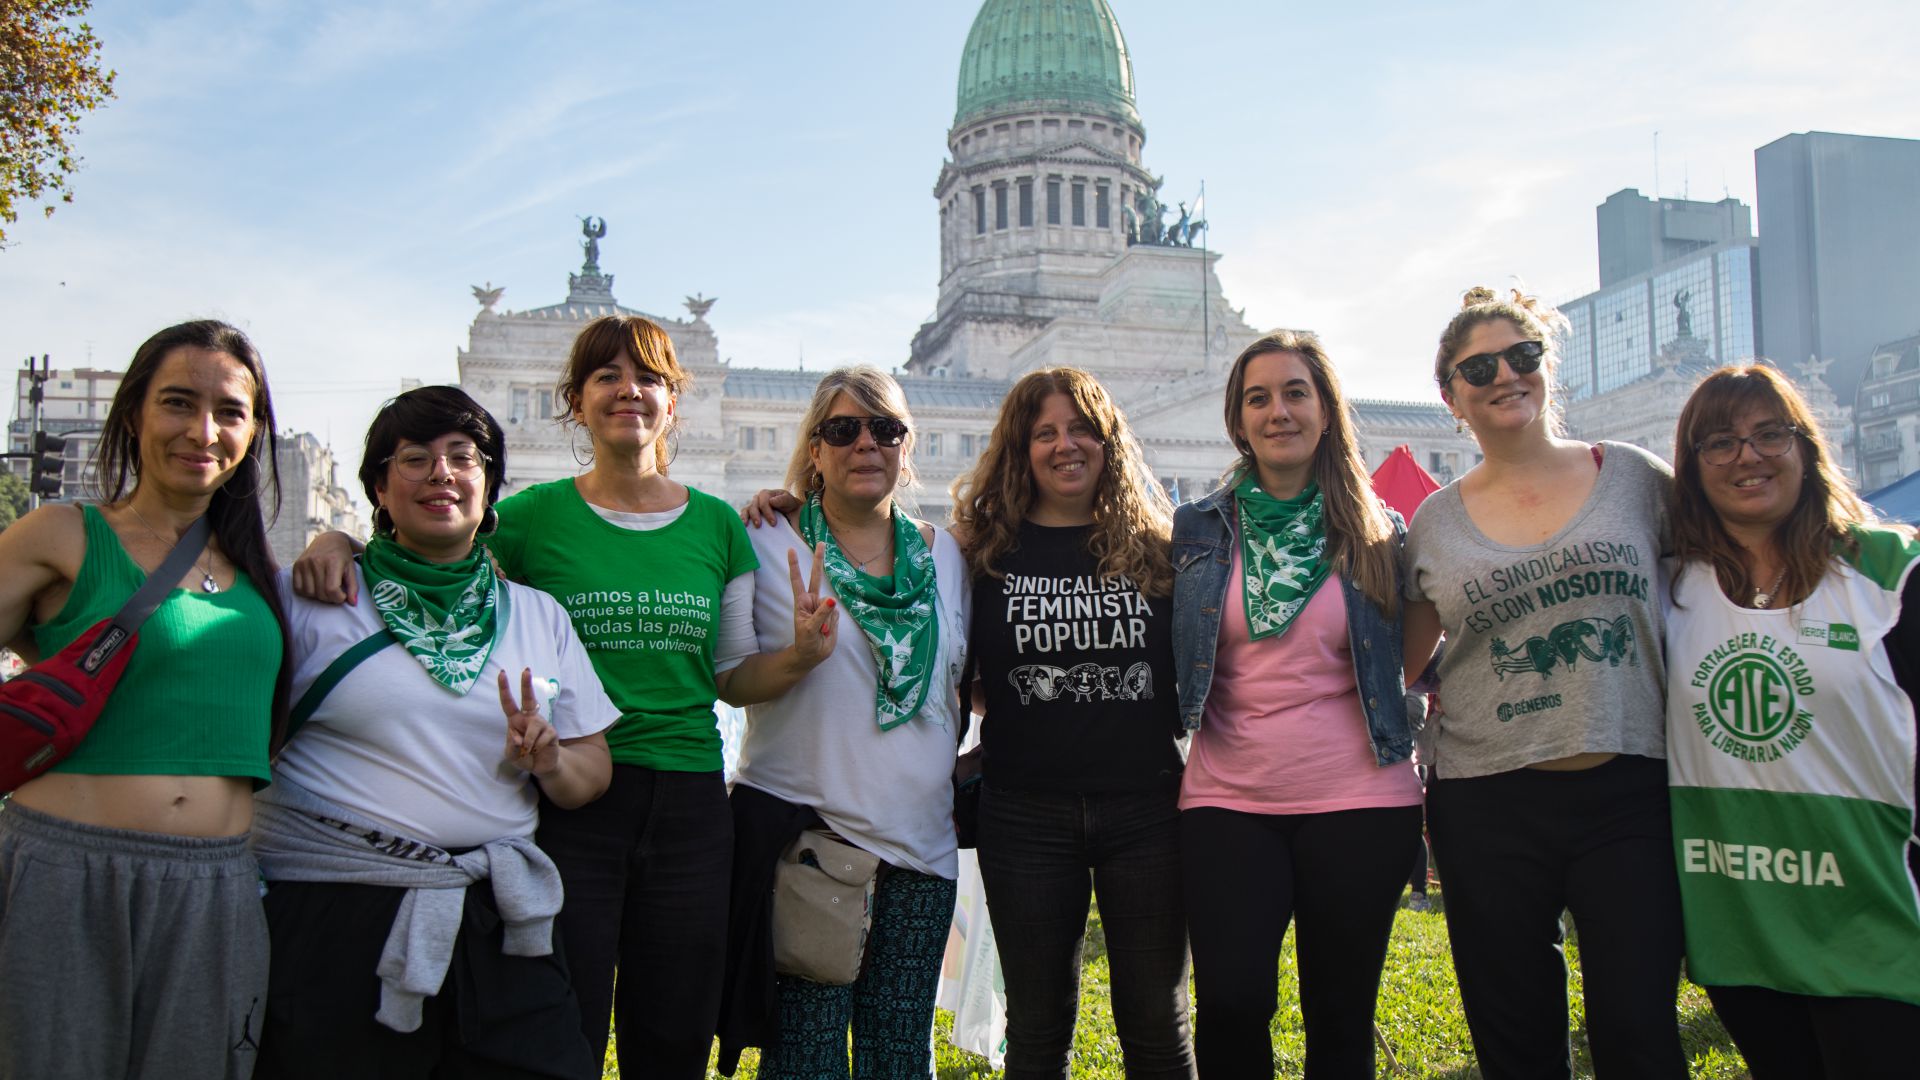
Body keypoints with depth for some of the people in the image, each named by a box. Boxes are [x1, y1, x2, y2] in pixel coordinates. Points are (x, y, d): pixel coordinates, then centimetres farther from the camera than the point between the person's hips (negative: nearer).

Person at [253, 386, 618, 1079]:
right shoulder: (310, 599, 2)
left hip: (492, 921, 3)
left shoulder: (539, 615, 12)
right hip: (330, 920, -3)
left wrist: (550, 762, -7)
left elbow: (592, 772, 12)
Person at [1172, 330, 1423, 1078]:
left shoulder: (1376, 532, 6)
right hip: (1227, 799, 0)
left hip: (1358, 801, 0)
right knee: (1231, 1001, -11)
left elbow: (1413, 656, 15)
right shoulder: (1197, 530, 6)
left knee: (1341, 1016, 7)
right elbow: (1168, 661, 13)